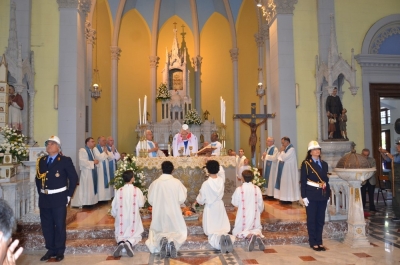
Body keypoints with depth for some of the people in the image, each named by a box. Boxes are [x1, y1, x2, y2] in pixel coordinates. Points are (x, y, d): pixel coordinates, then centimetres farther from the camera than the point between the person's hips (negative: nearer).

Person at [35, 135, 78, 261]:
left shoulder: (65, 160, -5)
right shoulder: (41, 161, 10)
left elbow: (74, 178, -5)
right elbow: (38, 178, 19)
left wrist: (69, 195, -7)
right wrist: (40, 193, 9)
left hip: (59, 198, -5)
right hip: (44, 199, 5)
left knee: (60, 225, 5)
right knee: (46, 226, 12)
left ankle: (60, 251, 18)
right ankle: (51, 249, 27)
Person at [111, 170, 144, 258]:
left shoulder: (119, 191, -5)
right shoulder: (137, 190, -10)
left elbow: (114, 206, 1)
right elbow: (141, 204, -5)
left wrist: (115, 215, 20)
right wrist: (142, 197, 16)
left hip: (122, 218, 2)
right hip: (133, 218, -1)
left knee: (119, 234, 19)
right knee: (136, 235, 13)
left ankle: (120, 242, -16)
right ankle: (129, 243, -21)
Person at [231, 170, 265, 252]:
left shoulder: (239, 189, -13)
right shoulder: (257, 189, -5)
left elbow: (235, 203, -2)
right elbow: (261, 204, 2)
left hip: (243, 216, -2)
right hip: (254, 215, 3)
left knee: (237, 232, 11)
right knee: (256, 229, 23)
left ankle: (249, 236, -24)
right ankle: (258, 235, -16)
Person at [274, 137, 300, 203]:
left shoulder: (291, 149, -15)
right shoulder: (285, 149, 13)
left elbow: (284, 158, -23)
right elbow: (278, 157, 13)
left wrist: (282, 151, -9)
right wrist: (281, 152, -3)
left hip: (288, 170, -9)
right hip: (283, 170, 9)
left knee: (287, 183, -5)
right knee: (284, 183, 10)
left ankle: (288, 199, 1)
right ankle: (285, 198, 16)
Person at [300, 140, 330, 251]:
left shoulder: (324, 164, 11)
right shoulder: (306, 164, -5)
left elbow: (326, 179, 13)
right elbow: (303, 181, -7)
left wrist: (328, 194, 8)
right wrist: (304, 196, -12)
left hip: (322, 195, 5)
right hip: (311, 195, -5)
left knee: (320, 220, 11)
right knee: (312, 220, 4)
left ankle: (319, 242, 21)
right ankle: (313, 243, 13)